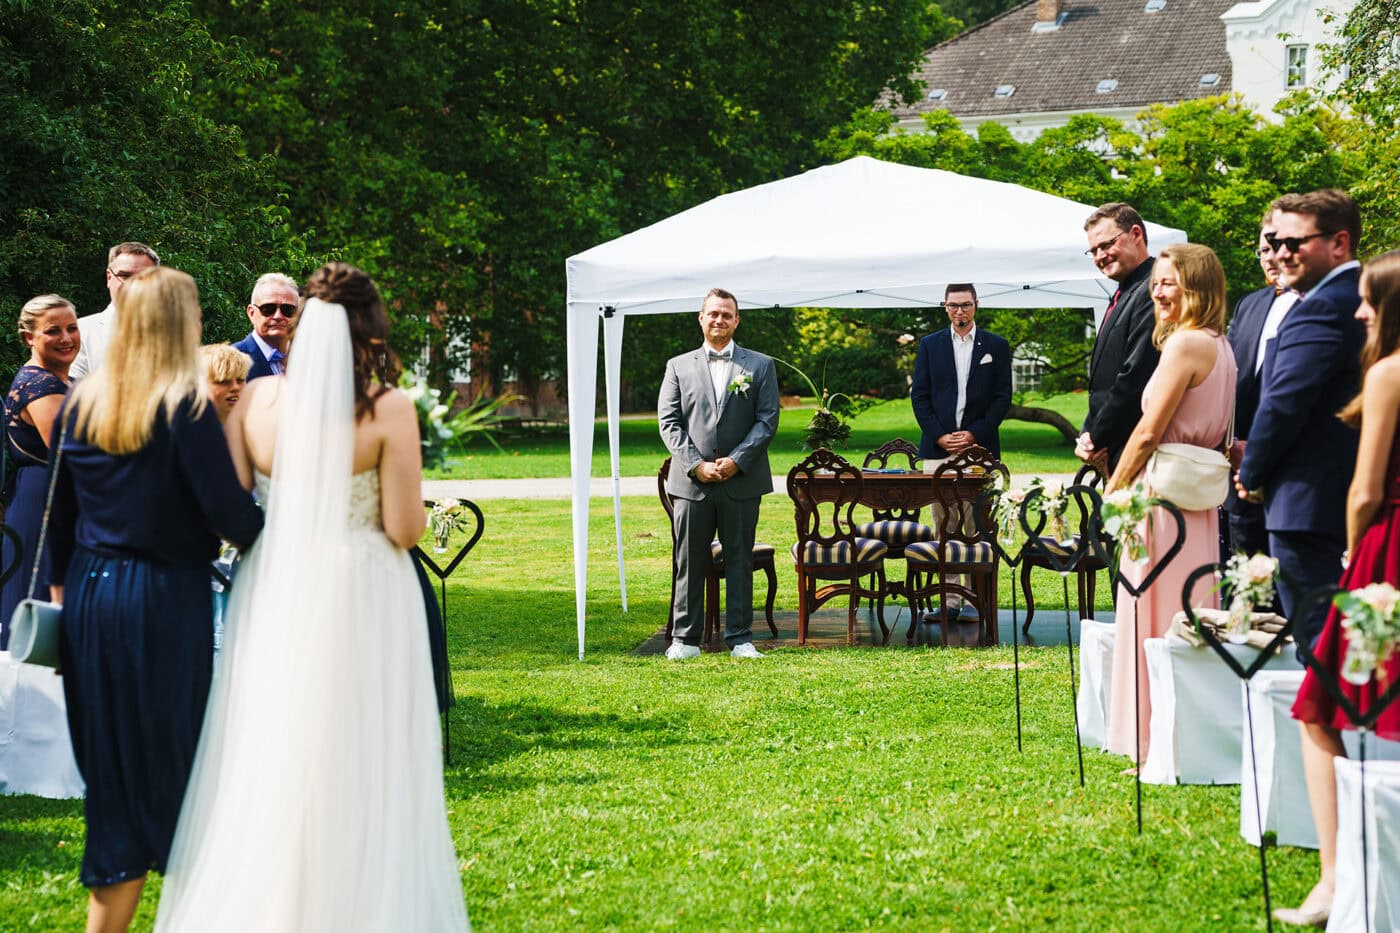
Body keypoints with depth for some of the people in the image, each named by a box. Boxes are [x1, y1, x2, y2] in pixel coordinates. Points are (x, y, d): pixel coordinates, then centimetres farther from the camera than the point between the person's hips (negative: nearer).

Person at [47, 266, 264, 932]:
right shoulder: (185, 404, -14)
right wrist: (277, 530, 2)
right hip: (165, 600, -6)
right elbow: (228, 512, -17)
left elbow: (60, 509, 12)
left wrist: (63, 586, 22)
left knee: (109, 762, 15)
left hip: (89, 594, 6)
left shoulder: (81, 401, 5)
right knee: (163, 757, 8)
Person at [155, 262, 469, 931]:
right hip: (359, 602, -3)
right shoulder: (389, 410, -12)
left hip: (272, 599, 3)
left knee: (267, 765, 13)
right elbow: (405, 529, -11)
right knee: (353, 767, 7)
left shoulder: (254, 398, -3)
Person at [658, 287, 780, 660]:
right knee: (689, 562, 3)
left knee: (739, 561, 4)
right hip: (692, 481, 1)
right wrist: (696, 465, -9)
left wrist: (736, 460, -11)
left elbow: (767, 420, 1)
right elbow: (669, 422, 3)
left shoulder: (760, 366, 7)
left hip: (741, 481, 0)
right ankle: (685, 638, 10)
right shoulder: (679, 366, 9)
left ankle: (740, 637, 10)